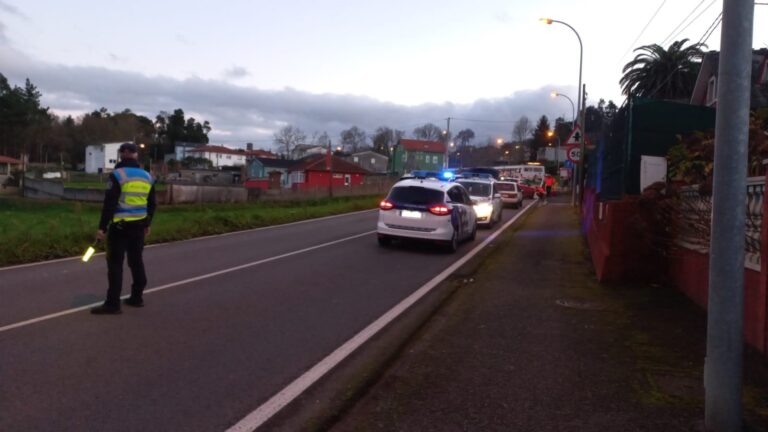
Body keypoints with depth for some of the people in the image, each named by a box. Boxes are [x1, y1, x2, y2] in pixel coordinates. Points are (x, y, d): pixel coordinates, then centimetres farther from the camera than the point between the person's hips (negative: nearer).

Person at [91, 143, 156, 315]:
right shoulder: (147, 177, 8)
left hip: (120, 226, -6)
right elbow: (152, 204, 15)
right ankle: (136, 297, 23)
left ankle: (113, 303, -3)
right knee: (136, 261, 15)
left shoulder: (117, 175, -11)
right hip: (138, 226, 6)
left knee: (115, 264, -3)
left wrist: (102, 227, -10)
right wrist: (147, 224, 25)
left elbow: (109, 204, -14)